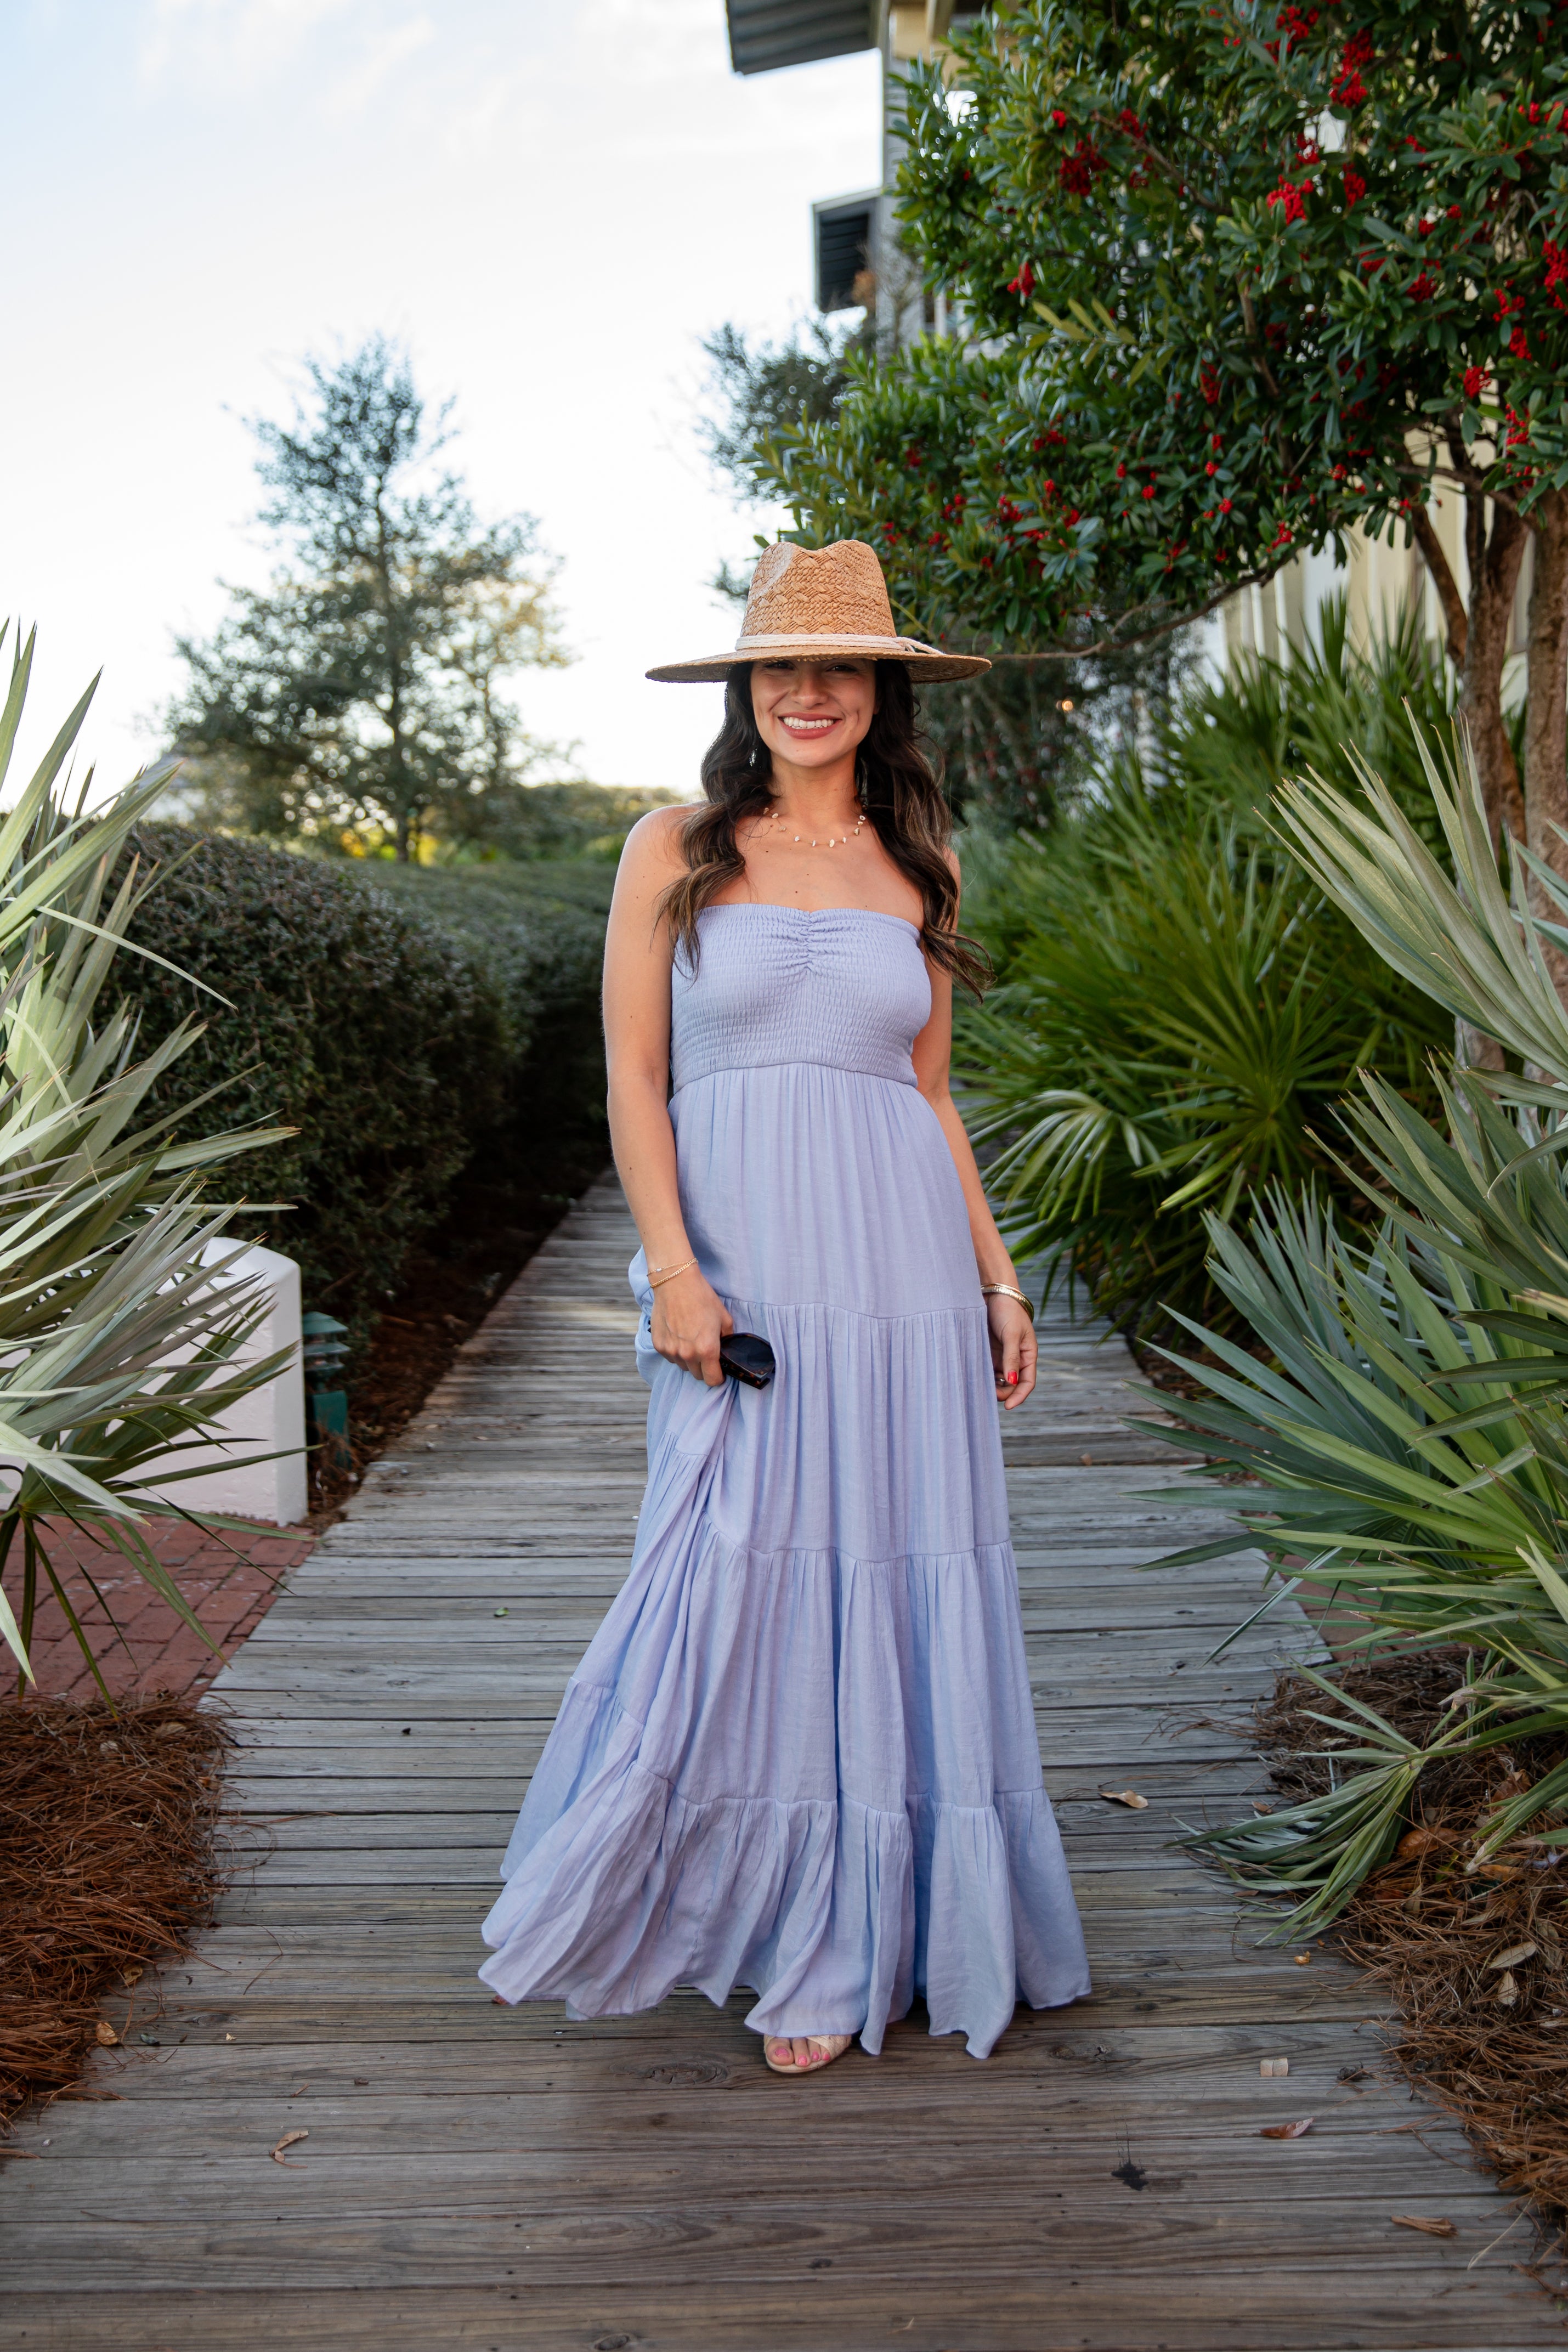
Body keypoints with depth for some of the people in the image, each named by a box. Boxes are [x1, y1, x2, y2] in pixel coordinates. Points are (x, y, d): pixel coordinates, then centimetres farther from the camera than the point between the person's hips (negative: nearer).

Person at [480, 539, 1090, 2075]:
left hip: (899, 1267, 3)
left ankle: (853, 1938, 20)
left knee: (893, 1585, 4)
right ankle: (802, 1940, 17)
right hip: (737, 1271, -2)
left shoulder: (917, 870, 12)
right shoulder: (676, 852, 4)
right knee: (740, 1576, -4)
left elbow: (928, 1090, 16)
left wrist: (997, 1280, 11)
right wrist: (673, 1273, -11)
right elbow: (631, 1079, 0)